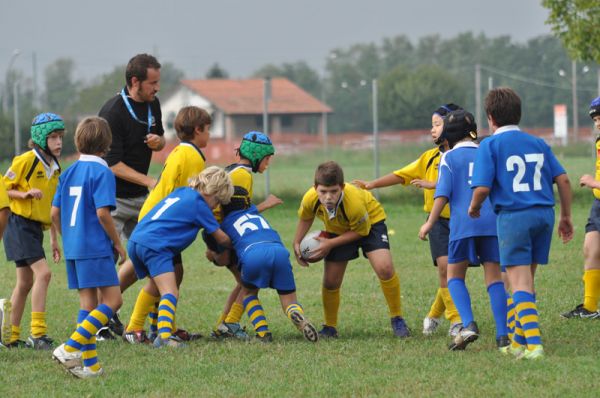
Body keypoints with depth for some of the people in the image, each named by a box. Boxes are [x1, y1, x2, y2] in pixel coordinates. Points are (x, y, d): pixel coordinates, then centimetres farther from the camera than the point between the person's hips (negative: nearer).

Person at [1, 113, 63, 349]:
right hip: (20, 225, -9)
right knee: (43, 273, -19)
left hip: (36, 228, 9)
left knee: (25, 283, 11)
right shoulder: (26, 160, -11)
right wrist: (26, 194, -24)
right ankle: (38, 334, -20)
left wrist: (54, 240, 19)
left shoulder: (54, 168, 13)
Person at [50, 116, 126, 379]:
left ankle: (90, 364, 7)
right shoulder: (102, 173, -10)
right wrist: (117, 243, -7)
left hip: (73, 248, 8)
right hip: (96, 248, -8)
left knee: (87, 303, 11)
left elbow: (55, 213, 11)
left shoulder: (69, 173, 11)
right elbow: (103, 213, -18)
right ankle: (71, 347, -15)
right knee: (113, 300, -5)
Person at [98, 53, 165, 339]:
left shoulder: (152, 104, 4)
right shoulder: (113, 112, -21)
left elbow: (160, 139, 20)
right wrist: (149, 181, -25)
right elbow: (112, 163, -22)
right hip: (111, 196, -8)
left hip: (139, 196, 8)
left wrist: (157, 141, -5)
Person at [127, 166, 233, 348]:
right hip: (155, 245, -9)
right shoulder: (198, 203, 0)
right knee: (170, 293, -18)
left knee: (158, 289, 23)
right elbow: (221, 238, 9)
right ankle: (164, 336, -38)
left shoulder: (181, 192, 23)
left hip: (136, 240, 9)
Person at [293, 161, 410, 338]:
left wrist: (331, 243, -23)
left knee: (385, 268, -23)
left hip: (370, 221, -4)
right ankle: (330, 328, 23)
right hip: (338, 229, 4)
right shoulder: (310, 199, -30)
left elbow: (361, 231, -21)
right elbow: (305, 218, -2)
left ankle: (397, 320, -5)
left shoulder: (355, 202, -42)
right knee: (330, 282, 0)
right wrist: (297, 244, -7)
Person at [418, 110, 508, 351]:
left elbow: (443, 193, -5)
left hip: (463, 223, -3)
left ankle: (468, 325, -11)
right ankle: (502, 335, -4)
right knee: (494, 277, 5)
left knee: (454, 276, 10)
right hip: (492, 222, 3)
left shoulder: (450, 157, 4)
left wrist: (430, 223, -1)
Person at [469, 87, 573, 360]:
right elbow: (563, 179, 9)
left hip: (513, 216, -5)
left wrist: (474, 207, 10)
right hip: (544, 214, 5)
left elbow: (482, 187, -11)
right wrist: (566, 217, 18)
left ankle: (534, 343, -19)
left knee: (519, 281, -7)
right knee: (527, 279, 17)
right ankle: (519, 341, 23)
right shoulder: (538, 144, 13)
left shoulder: (490, 145, -3)